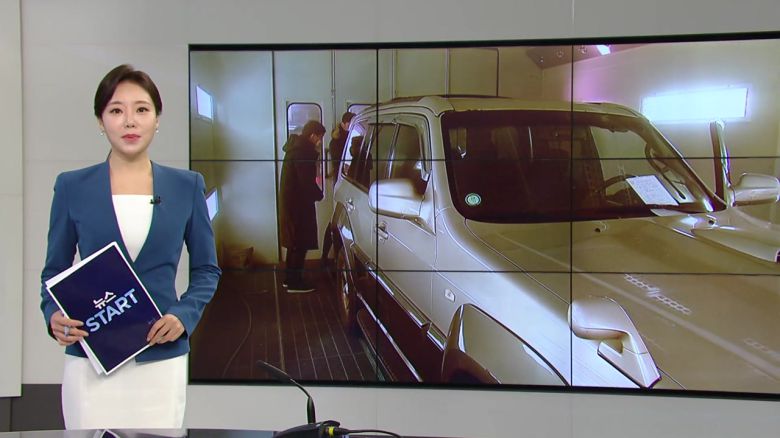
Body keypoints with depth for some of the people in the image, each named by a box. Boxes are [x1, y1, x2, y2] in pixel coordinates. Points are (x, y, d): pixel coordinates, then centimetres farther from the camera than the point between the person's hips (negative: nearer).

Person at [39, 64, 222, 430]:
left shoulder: (186, 186, 4)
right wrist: (54, 316, -10)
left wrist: (184, 315, -7)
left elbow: (206, 269, 10)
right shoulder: (73, 187, 3)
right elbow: (54, 270, 9)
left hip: (162, 358, 1)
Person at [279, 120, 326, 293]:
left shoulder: (296, 147, 13)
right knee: (300, 244, -2)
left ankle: (290, 278, 24)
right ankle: (294, 282, 4)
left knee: (295, 243, 17)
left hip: (290, 202, 10)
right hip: (298, 205, -10)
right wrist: (319, 194, -6)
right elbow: (307, 182, -22)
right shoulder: (303, 152, -20)